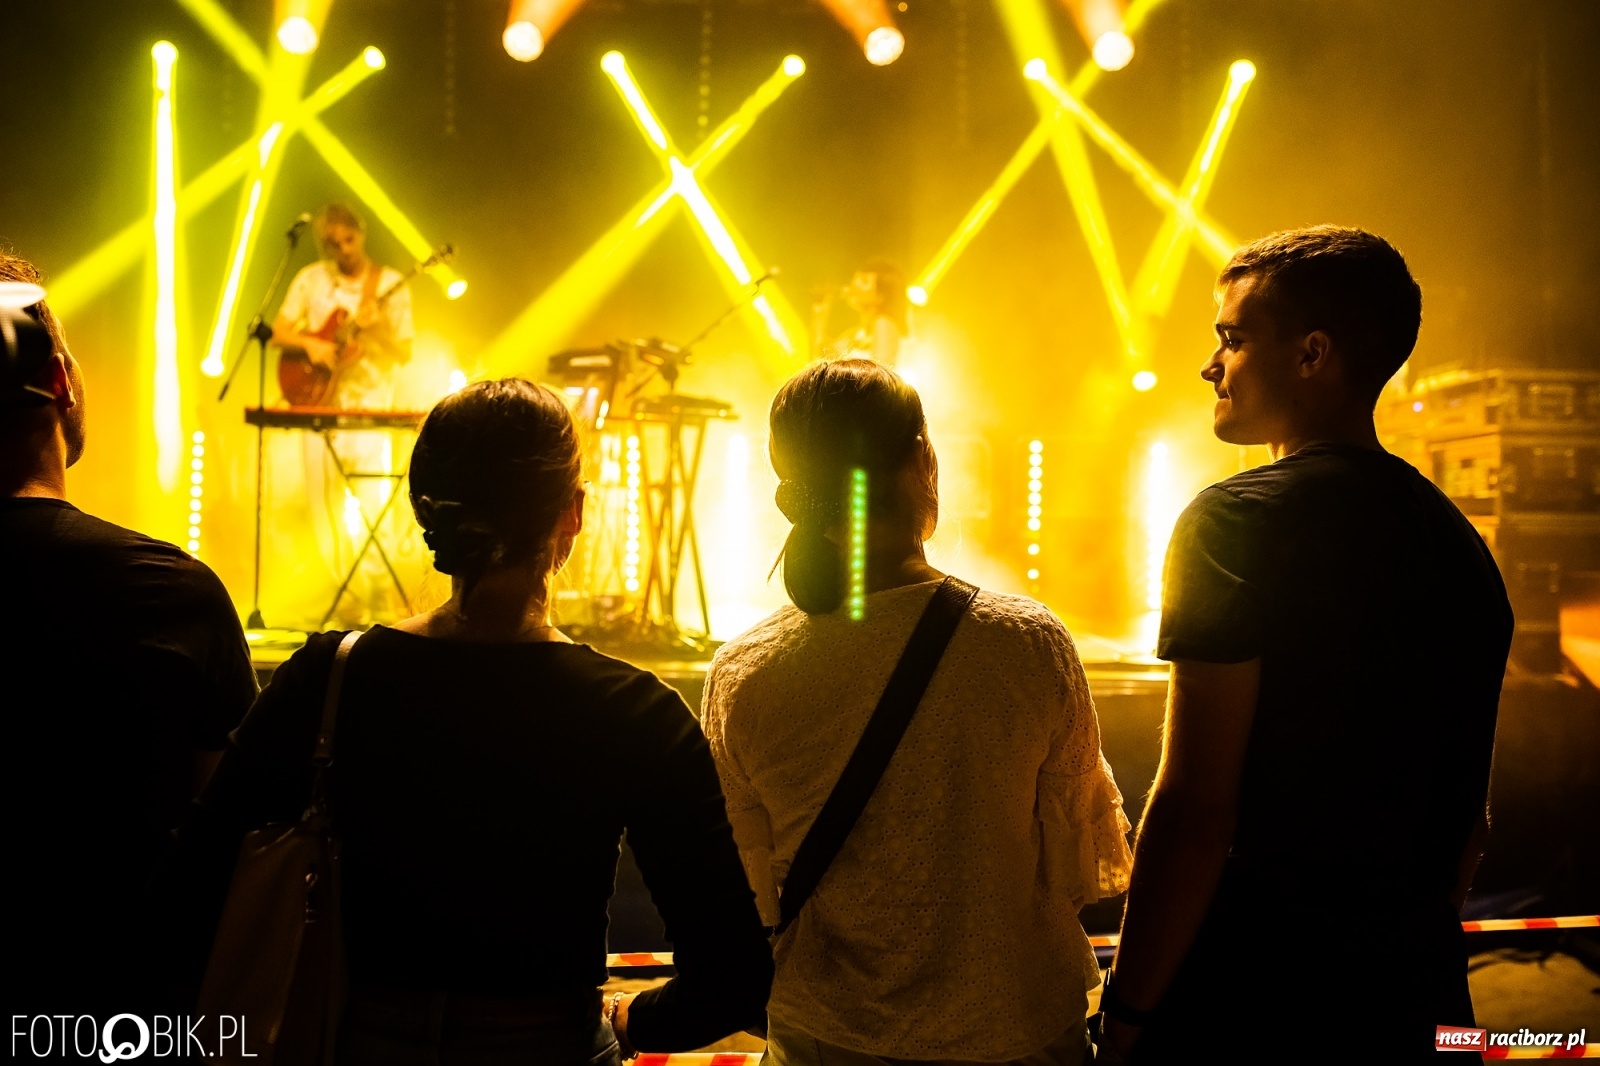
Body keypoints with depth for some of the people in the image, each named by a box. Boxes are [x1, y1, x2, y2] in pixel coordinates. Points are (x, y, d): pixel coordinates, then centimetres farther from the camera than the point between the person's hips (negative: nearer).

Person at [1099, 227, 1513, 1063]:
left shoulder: (1239, 522, -15)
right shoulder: (1459, 544, 8)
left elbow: (1194, 812, -20)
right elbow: (1468, 814, 15)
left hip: (1255, 993, -7)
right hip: (1420, 992, 7)